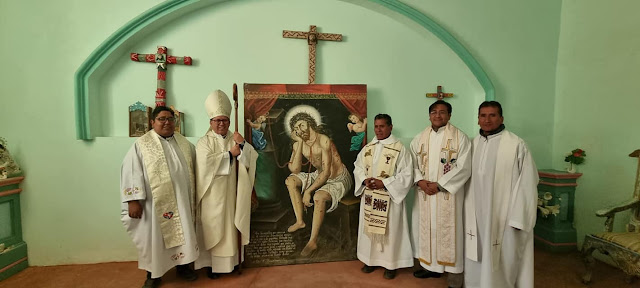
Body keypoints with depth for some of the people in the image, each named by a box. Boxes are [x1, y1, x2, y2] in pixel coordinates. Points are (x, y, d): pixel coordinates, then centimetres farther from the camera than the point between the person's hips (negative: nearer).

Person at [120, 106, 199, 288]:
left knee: (182, 233, 12)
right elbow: (131, 172, -10)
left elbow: (194, 169, 13)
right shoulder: (142, 144, -5)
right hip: (155, 202, -3)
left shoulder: (184, 143, 7)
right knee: (154, 237, 9)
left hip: (180, 200, 4)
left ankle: (182, 266, 31)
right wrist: (133, 200, -16)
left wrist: (193, 196, 11)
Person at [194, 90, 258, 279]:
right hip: (213, 194, -3)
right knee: (213, 229, 4)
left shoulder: (236, 140, 8)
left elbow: (249, 161, -4)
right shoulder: (204, 142, -1)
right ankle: (212, 263, 15)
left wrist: (243, 144, -20)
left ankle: (229, 262, 21)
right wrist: (230, 154, -15)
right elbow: (206, 162, -19)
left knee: (230, 228, 9)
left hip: (231, 193, 3)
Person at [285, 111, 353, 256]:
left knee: (319, 197, -34)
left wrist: (308, 191, -27)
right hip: (320, 176, 8)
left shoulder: (323, 141, -26)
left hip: (339, 179, -8)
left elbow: (327, 172, -28)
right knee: (290, 181, -2)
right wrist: (300, 143, -19)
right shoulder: (298, 144, -4)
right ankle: (300, 221, -1)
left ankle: (313, 241, -22)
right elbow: (294, 170, -16)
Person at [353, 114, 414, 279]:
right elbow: (358, 167, 11)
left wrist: (384, 183, -20)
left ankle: (390, 264, 22)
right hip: (369, 197, 5)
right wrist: (364, 180, -10)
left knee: (390, 231, 5)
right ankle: (371, 259, 31)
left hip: (390, 198, -5)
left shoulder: (400, 149, -10)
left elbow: (407, 174, -13)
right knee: (370, 228, 14)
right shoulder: (367, 148, 7)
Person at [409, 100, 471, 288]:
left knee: (449, 231, 0)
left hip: (448, 194, -4)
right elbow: (413, 164, 9)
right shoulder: (419, 138, 9)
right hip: (424, 194, 4)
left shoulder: (459, 137, -4)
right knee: (427, 229, 11)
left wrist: (439, 185, -15)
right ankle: (431, 266, 28)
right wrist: (420, 181, -9)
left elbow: (463, 168, -11)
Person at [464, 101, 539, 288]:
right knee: (477, 257, 15)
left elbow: (526, 182, -12)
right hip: (477, 214, 5)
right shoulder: (474, 144, 6)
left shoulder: (516, 145, -11)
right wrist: (469, 210, 7)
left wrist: (518, 218, -14)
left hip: (504, 215, -5)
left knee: (504, 260, 7)